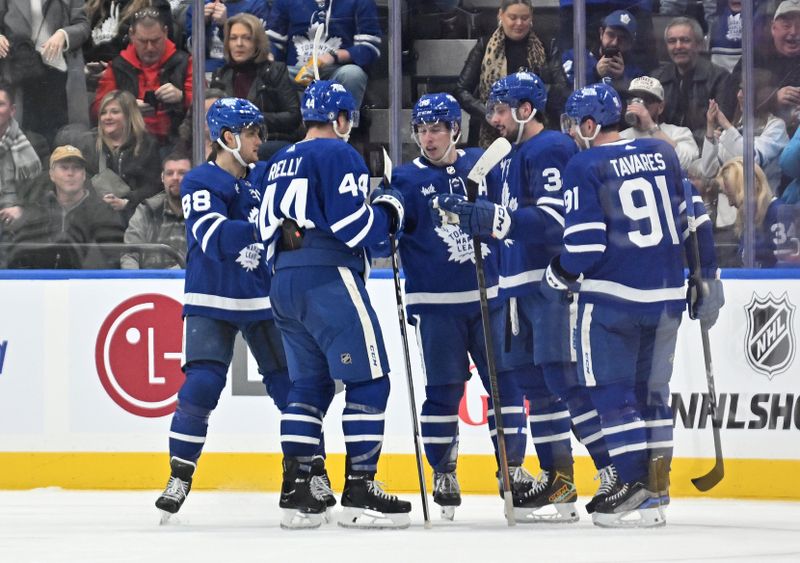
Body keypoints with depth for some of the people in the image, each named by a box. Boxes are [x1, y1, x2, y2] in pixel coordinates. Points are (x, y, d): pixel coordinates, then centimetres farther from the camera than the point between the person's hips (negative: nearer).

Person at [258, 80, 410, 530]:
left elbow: (269, 227, 22)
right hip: (329, 278, -9)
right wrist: (389, 212, 2)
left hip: (285, 283, 9)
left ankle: (296, 491, 9)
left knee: (311, 383, 14)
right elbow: (353, 226, -14)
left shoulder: (282, 163, 19)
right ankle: (360, 492, -11)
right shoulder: (339, 155, -7)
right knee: (369, 380, -6)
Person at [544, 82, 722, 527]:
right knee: (652, 391, 13)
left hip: (612, 296, -6)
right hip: (667, 297, 6)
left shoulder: (585, 166, -7)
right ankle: (656, 492, 12)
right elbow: (697, 217, 10)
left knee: (612, 390, 2)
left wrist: (558, 277, 5)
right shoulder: (663, 154, 8)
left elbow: (585, 242, -13)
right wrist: (706, 278, 17)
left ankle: (633, 483, -6)